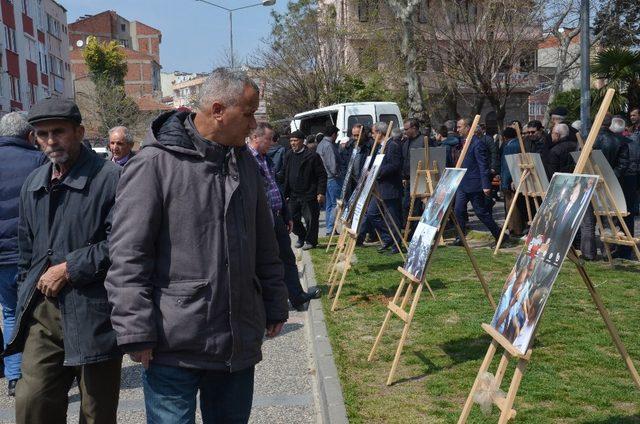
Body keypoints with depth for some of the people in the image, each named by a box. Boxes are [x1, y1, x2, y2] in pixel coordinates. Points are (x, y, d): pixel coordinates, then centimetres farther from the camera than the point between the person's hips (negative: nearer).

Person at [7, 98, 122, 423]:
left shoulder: (109, 177, -9)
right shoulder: (33, 184, 14)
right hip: (43, 313, 6)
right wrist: (27, 294, 19)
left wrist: (69, 269, -14)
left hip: (94, 314, -5)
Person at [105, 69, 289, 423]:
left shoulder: (243, 162, 10)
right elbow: (128, 258, -13)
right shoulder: (154, 164, -12)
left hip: (239, 344, 7)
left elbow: (264, 245, 17)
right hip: (174, 348, -6)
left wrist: (274, 306, 17)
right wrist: (136, 334, -14)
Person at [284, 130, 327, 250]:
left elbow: (322, 175, -7)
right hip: (293, 195, 6)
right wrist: (286, 193, 11)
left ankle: (310, 240, 17)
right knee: (293, 219, 9)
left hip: (309, 195, -6)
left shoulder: (312, 156, -8)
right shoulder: (288, 156, 10)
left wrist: (321, 192, -13)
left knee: (310, 219, 1)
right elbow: (285, 176, 16)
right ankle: (301, 237, 31)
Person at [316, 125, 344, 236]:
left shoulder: (320, 145, 15)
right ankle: (331, 229, -8)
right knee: (336, 204, -6)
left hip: (325, 178, 10)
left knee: (329, 204, 14)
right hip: (333, 179, -10)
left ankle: (329, 228, 18)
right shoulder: (329, 146, -16)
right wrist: (337, 174, -10)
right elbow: (333, 164, -22)